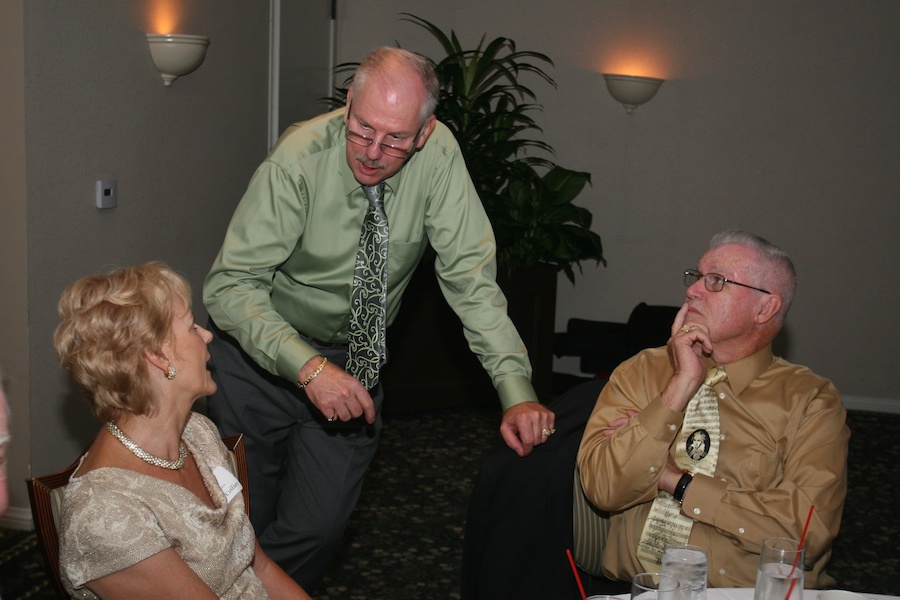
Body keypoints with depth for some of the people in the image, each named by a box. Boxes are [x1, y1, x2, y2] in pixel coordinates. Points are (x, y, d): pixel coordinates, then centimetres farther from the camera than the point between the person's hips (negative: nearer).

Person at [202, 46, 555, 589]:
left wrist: (517, 391, -28)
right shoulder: (300, 157, -24)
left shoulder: (437, 154, -18)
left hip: (352, 359, 2)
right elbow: (230, 284, -26)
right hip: (263, 352, -2)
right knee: (245, 517, 5)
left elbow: (470, 277, -17)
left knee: (319, 524, 1)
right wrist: (308, 366, -40)